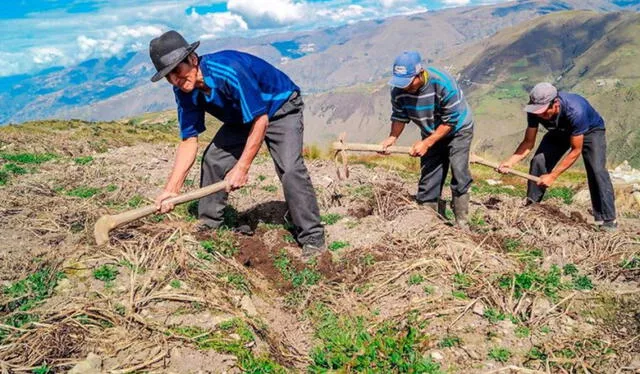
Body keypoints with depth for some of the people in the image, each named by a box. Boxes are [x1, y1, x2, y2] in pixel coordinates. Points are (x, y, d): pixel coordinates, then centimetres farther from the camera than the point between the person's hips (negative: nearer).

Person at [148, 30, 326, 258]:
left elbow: (260, 121, -31)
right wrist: (171, 188, -16)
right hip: (242, 117, 8)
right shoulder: (184, 90, -13)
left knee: (290, 169, -25)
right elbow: (189, 140, -9)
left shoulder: (229, 70, -36)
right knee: (213, 160, -1)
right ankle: (208, 225, 17)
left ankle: (312, 238, -13)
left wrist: (242, 168, -29)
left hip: (281, 108, -7)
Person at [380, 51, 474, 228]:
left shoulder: (443, 84, -34)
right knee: (428, 180, 3)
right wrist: (392, 137, -26)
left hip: (458, 129, -4)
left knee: (459, 174, -16)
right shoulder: (398, 90, -21)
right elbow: (400, 117, -7)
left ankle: (461, 223, -6)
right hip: (432, 134, 5)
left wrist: (426, 143, -31)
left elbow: (450, 121, -28)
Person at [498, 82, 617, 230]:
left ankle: (608, 220, -16)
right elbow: (529, 142, -19)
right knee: (538, 161, -14)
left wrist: (552, 176, -34)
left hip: (590, 131, -4)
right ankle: (530, 206, -1)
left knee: (597, 170, -22)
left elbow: (576, 150, -33)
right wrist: (510, 162, -36)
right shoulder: (535, 111, -29)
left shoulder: (575, 111, -42)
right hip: (560, 133, 4)